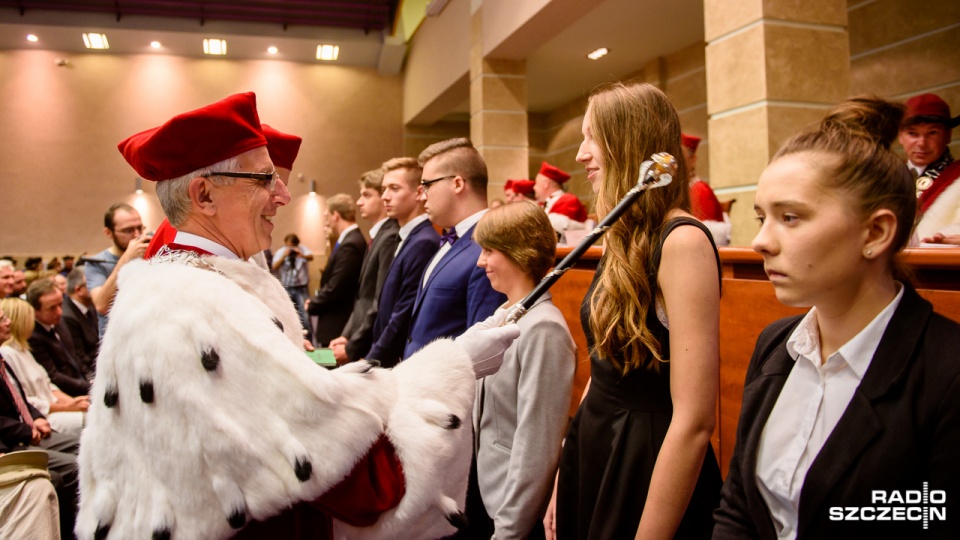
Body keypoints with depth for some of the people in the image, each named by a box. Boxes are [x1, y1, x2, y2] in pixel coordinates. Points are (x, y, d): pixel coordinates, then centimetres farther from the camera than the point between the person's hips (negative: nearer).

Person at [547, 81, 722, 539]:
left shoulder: (682, 241, -20)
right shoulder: (623, 238, 6)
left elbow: (693, 421, -23)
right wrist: (563, 480, 14)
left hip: (649, 462, -8)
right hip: (596, 450, 8)